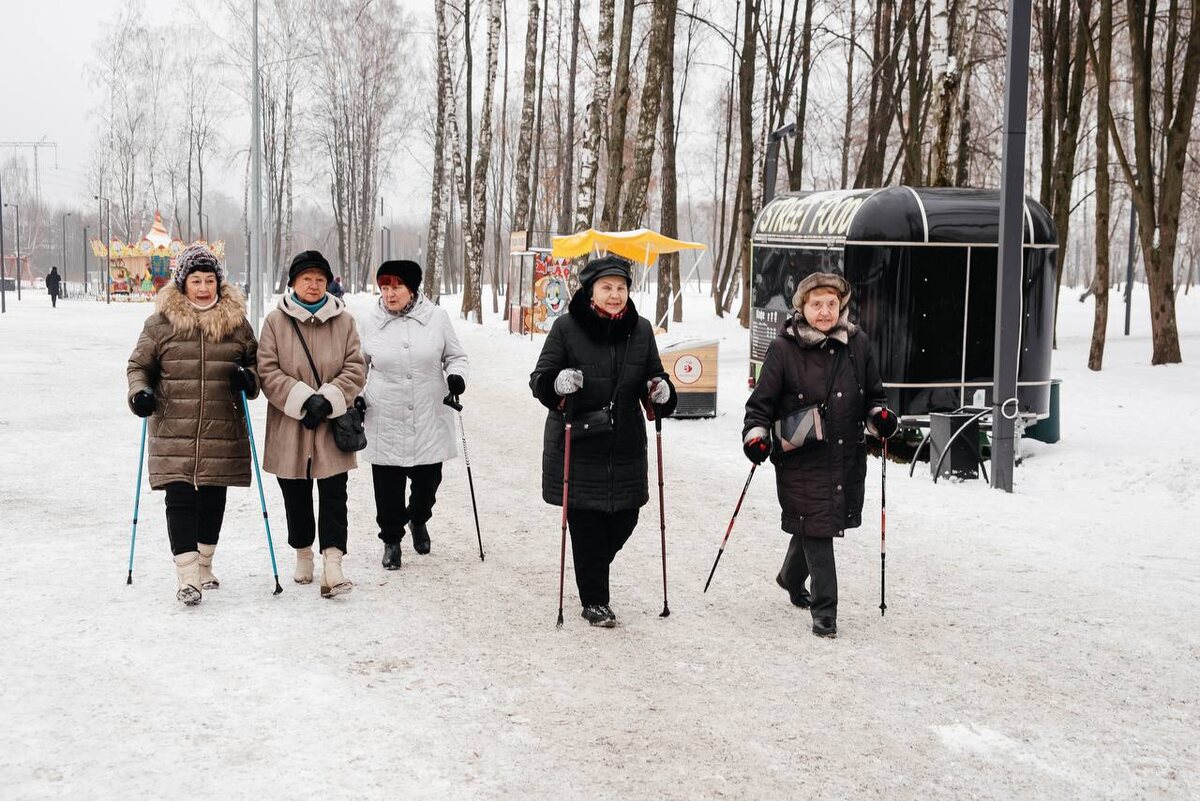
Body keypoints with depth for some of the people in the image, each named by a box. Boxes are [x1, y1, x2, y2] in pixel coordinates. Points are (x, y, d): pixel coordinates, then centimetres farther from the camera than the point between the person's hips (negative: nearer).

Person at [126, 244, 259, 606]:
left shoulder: (236, 321, 6)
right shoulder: (161, 322, 1)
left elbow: (256, 361, 16)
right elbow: (138, 365, 10)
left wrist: (249, 378, -5)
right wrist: (140, 392, -9)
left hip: (222, 432, 2)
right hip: (174, 430, -2)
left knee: (213, 501, 11)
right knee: (180, 499, -9)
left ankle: (204, 566, 29)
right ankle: (187, 577, -8)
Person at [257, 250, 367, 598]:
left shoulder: (343, 321, 2)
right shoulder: (275, 321, -2)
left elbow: (356, 370, -1)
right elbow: (268, 372, -7)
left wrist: (327, 400, -15)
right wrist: (304, 400, -17)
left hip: (333, 426, 0)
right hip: (289, 426, 0)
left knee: (333, 495, -6)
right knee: (296, 497, 12)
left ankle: (332, 563, -10)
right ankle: (303, 553, 32)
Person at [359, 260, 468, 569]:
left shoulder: (436, 317, -2)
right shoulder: (372, 323, 2)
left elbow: (455, 355, 9)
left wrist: (456, 375, -11)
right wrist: (356, 398, 6)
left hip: (429, 421, 0)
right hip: (385, 424, 0)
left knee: (428, 480, 10)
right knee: (388, 485, 4)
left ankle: (418, 519, 42)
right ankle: (391, 539, 25)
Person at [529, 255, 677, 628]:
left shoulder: (640, 329, 5)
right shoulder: (566, 327, -7)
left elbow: (654, 376, 15)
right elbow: (539, 380, -5)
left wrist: (662, 392, -8)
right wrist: (558, 383, -28)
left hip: (626, 447, 4)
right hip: (577, 446, -4)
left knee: (624, 519, 10)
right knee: (586, 525, 0)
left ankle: (592, 572, 40)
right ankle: (594, 601, 17)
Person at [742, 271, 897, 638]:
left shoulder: (857, 344, 5)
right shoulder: (784, 349, -7)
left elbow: (873, 394, 17)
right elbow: (762, 401, -2)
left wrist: (880, 415, -2)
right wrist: (756, 435, -16)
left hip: (847, 456, 4)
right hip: (801, 457, -4)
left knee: (812, 525, 17)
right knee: (816, 529, -6)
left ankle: (792, 578, 46)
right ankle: (824, 611, 4)